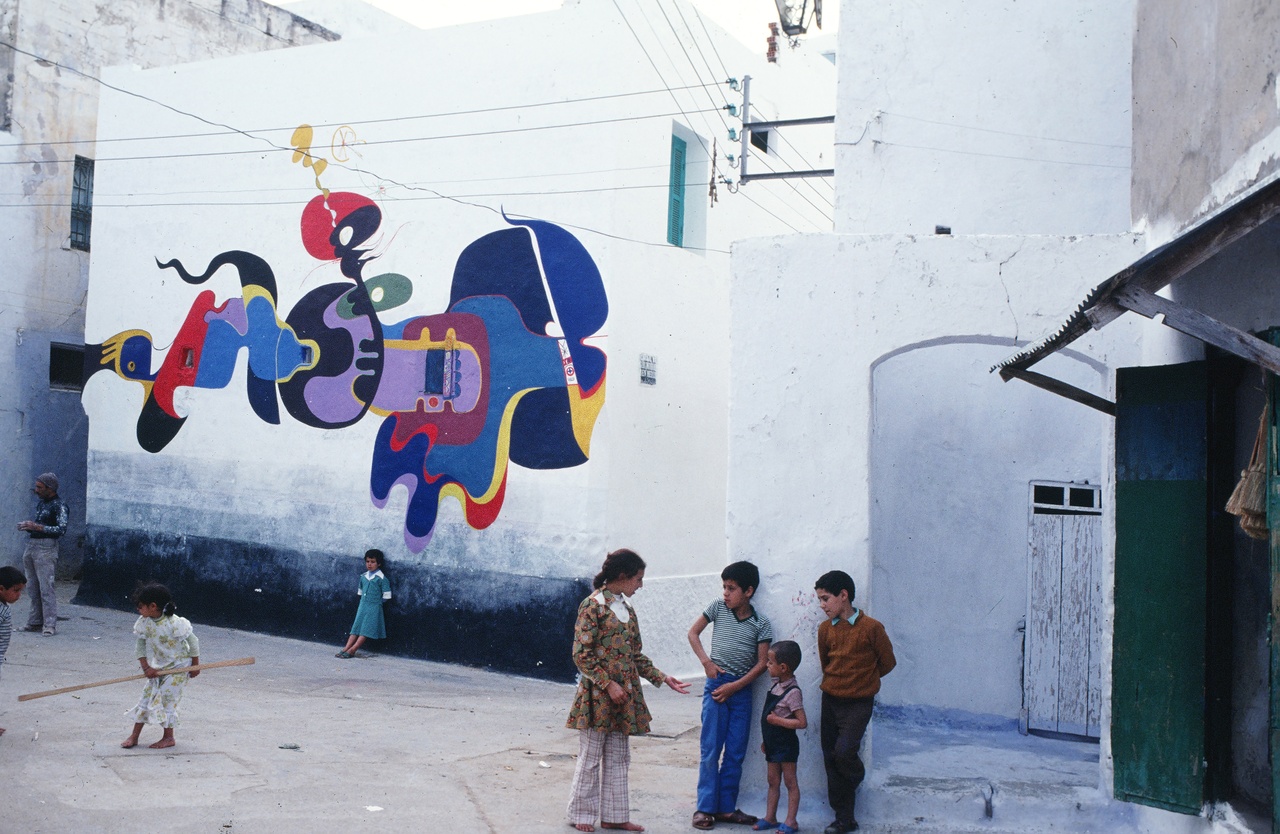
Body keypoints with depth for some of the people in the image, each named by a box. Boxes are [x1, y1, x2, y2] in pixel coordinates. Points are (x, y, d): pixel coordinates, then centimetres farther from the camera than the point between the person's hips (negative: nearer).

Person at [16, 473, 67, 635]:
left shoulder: (59, 505, -9)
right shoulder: (40, 501, 15)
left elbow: (61, 529, -19)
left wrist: (37, 527, -23)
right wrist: (27, 526, 6)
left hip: (46, 548, -8)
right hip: (32, 545, 8)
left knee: (46, 587, -10)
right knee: (34, 587, 9)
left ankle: (50, 625, -9)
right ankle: (35, 622, 14)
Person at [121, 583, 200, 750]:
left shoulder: (174, 623, -27)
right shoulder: (144, 623, -11)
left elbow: (193, 642, -15)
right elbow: (141, 646, -3)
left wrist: (195, 666, -7)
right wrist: (146, 668, -13)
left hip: (178, 668, -6)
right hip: (157, 668, 6)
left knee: (166, 700, -5)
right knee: (145, 699, 4)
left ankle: (168, 737, 10)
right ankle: (134, 736, 13)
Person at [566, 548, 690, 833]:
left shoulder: (627, 609, 12)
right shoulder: (593, 605, -12)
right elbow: (582, 654, -15)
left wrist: (662, 678, 9)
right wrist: (608, 684, -18)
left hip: (624, 695, 7)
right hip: (597, 694, -7)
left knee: (618, 758, 11)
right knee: (591, 756, 3)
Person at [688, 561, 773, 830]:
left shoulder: (761, 623, -1)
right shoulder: (718, 607, 1)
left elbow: (762, 663, -3)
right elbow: (693, 632, 10)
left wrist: (734, 686, -11)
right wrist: (706, 662, -3)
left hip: (742, 689, 1)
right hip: (716, 685, -1)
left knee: (736, 753, 6)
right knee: (711, 750, -3)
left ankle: (726, 807, 15)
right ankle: (705, 808, 2)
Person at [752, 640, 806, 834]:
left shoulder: (793, 692, -20)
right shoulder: (777, 685, 6)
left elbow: (802, 722, -24)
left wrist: (778, 720, -21)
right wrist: (766, 740, 18)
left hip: (786, 743, -8)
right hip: (773, 742, 8)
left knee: (790, 781, 1)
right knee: (773, 781, 14)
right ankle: (770, 817, 21)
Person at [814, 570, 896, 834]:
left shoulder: (871, 627, -12)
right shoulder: (825, 628, 2)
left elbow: (888, 663, -1)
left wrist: (861, 679, 7)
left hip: (857, 703, -5)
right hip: (830, 700, 5)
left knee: (844, 751, -19)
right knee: (830, 757, 3)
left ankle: (857, 780, 16)